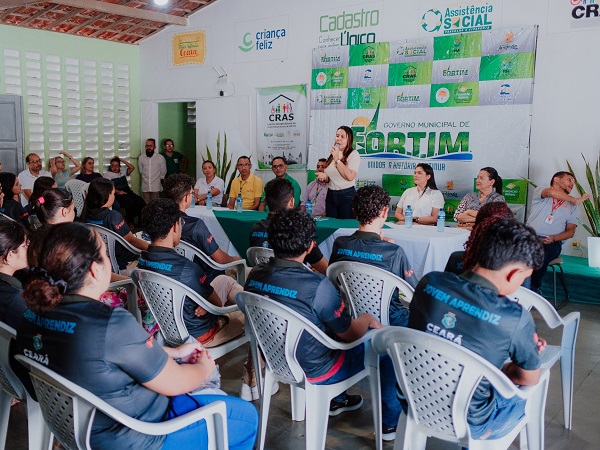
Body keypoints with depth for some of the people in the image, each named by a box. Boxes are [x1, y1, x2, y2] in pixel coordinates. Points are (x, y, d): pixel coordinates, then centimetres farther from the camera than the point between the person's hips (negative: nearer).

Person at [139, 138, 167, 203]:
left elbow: (163, 172, 7)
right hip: (145, 187, 2)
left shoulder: (160, 158, -4)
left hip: (156, 187, -2)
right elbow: (140, 171, 14)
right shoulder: (141, 157, 2)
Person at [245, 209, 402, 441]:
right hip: (315, 371, -6)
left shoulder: (255, 275, -12)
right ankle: (391, 420, 24)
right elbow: (350, 334, -16)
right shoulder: (317, 285, -32)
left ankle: (336, 400, 43)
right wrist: (368, 318, 6)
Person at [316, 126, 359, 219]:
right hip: (330, 194, 6)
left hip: (347, 195, -6)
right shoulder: (331, 154, 12)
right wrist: (324, 177, -1)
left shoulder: (353, 154, -7)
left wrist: (337, 159, -18)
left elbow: (350, 176, -22)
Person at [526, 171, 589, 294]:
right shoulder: (540, 191, 14)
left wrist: (554, 238, -10)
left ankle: (534, 288, -14)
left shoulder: (571, 206, 21)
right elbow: (551, 192, -11)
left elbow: (571, 231, 10)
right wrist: (575, 200, -1)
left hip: (552, 242, 1)